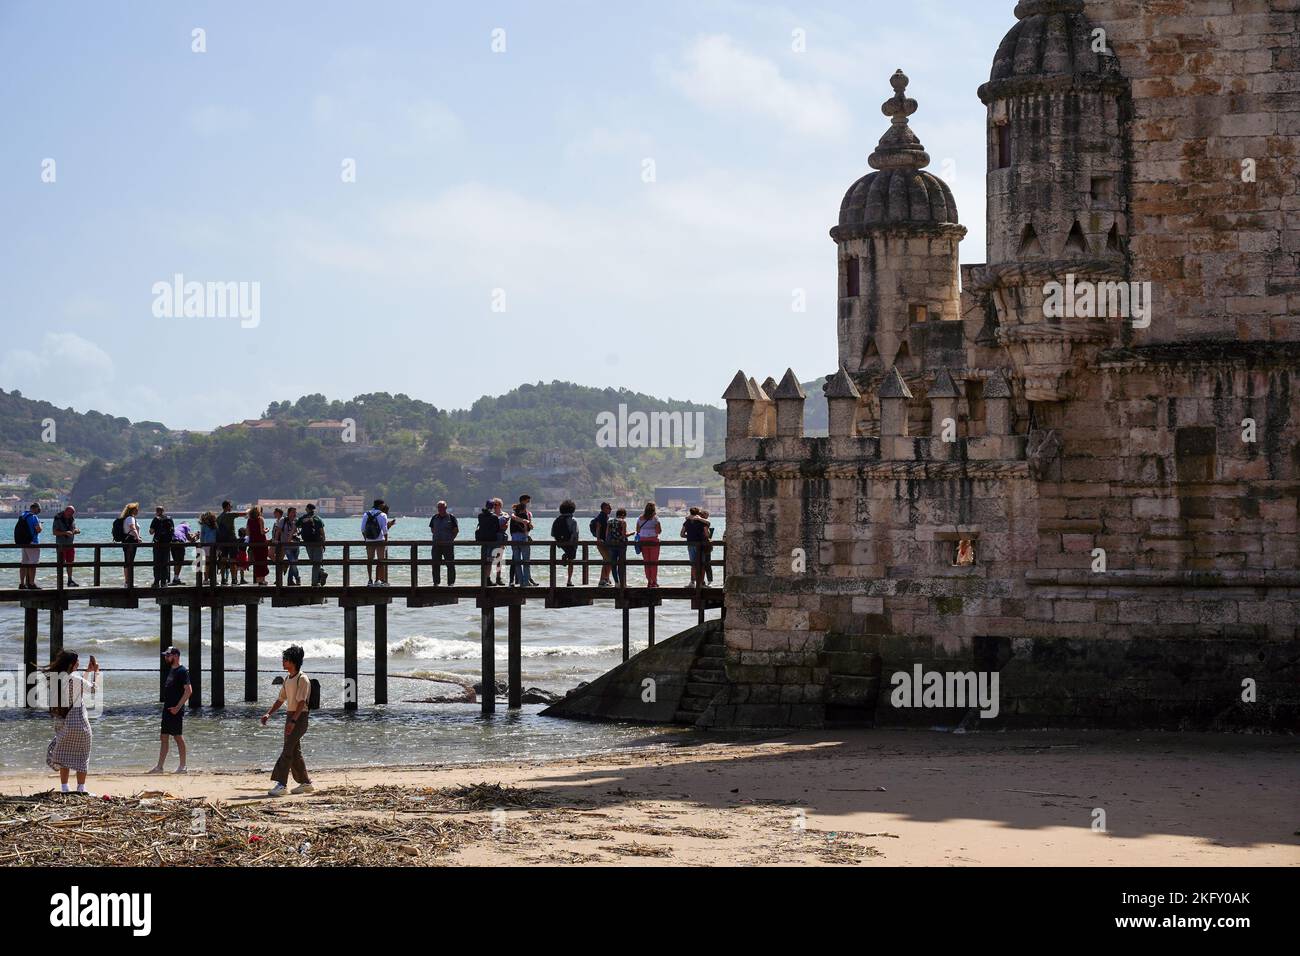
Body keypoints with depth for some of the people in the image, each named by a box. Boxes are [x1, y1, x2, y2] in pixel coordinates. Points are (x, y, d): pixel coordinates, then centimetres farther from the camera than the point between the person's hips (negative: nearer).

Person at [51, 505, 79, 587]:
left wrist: (76, 531, -9)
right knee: (61, 563, -4)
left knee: (70, 563, 9)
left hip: (70, 544, 6)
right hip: (61, 544, -6)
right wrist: (65, 533, -28)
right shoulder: (58, 519, -11)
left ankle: (70, 580, 17)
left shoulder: (72, 519, 7)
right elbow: (55, 532, -16)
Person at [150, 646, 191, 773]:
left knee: (178, 737, -3)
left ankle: (182, 766, 3)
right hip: (167, 709, 9)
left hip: (176, 711, -9)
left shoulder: (182, 671, -12)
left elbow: (188, 690, -19)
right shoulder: (170, 670, 15)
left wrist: (178, 707, -21)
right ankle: (159, 766, 9)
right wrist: (166, 707, 17)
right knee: (163, 738, 8)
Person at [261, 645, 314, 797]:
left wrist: (293, 721, -29)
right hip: (290, 716, 9)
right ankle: (305, 783, 21)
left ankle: (281, 784, -20)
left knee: (288, 750, -15)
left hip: (300, 717, -9)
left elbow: (301, 702, -21)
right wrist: (269, 714, 10)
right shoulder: (287, 680, 14)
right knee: (295, 751, 12)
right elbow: (281, 699, 21)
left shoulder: (302, 679, -14)